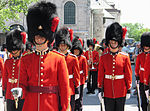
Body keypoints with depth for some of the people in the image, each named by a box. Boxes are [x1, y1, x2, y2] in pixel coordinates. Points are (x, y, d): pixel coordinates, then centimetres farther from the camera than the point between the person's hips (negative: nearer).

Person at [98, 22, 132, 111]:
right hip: (108, 91, 1)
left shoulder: (125, 57, 0)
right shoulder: (103, 58, 2)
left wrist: (129, 90, 0)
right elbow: (100, 75, 4)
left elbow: (128, 74, 2)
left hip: (121, 91, 0)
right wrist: (100, 90, 2)